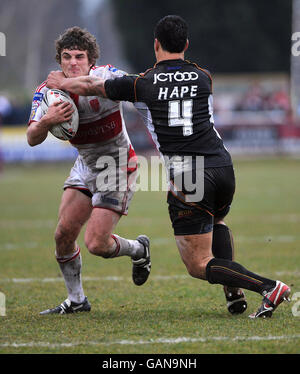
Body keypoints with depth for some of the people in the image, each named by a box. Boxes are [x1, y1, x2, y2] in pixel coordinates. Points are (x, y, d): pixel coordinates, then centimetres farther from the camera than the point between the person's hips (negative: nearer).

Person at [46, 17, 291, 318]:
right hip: (222, 167, 5)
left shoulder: (142, 83, 0)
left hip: (185, 179, -5)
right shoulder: (203, 77, 10)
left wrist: (60, 83, 38)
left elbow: (90, 85, 15)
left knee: (199, 265, 2)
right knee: (216, 219, 37)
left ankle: (268, 287, -19)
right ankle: (234, 294, 19)